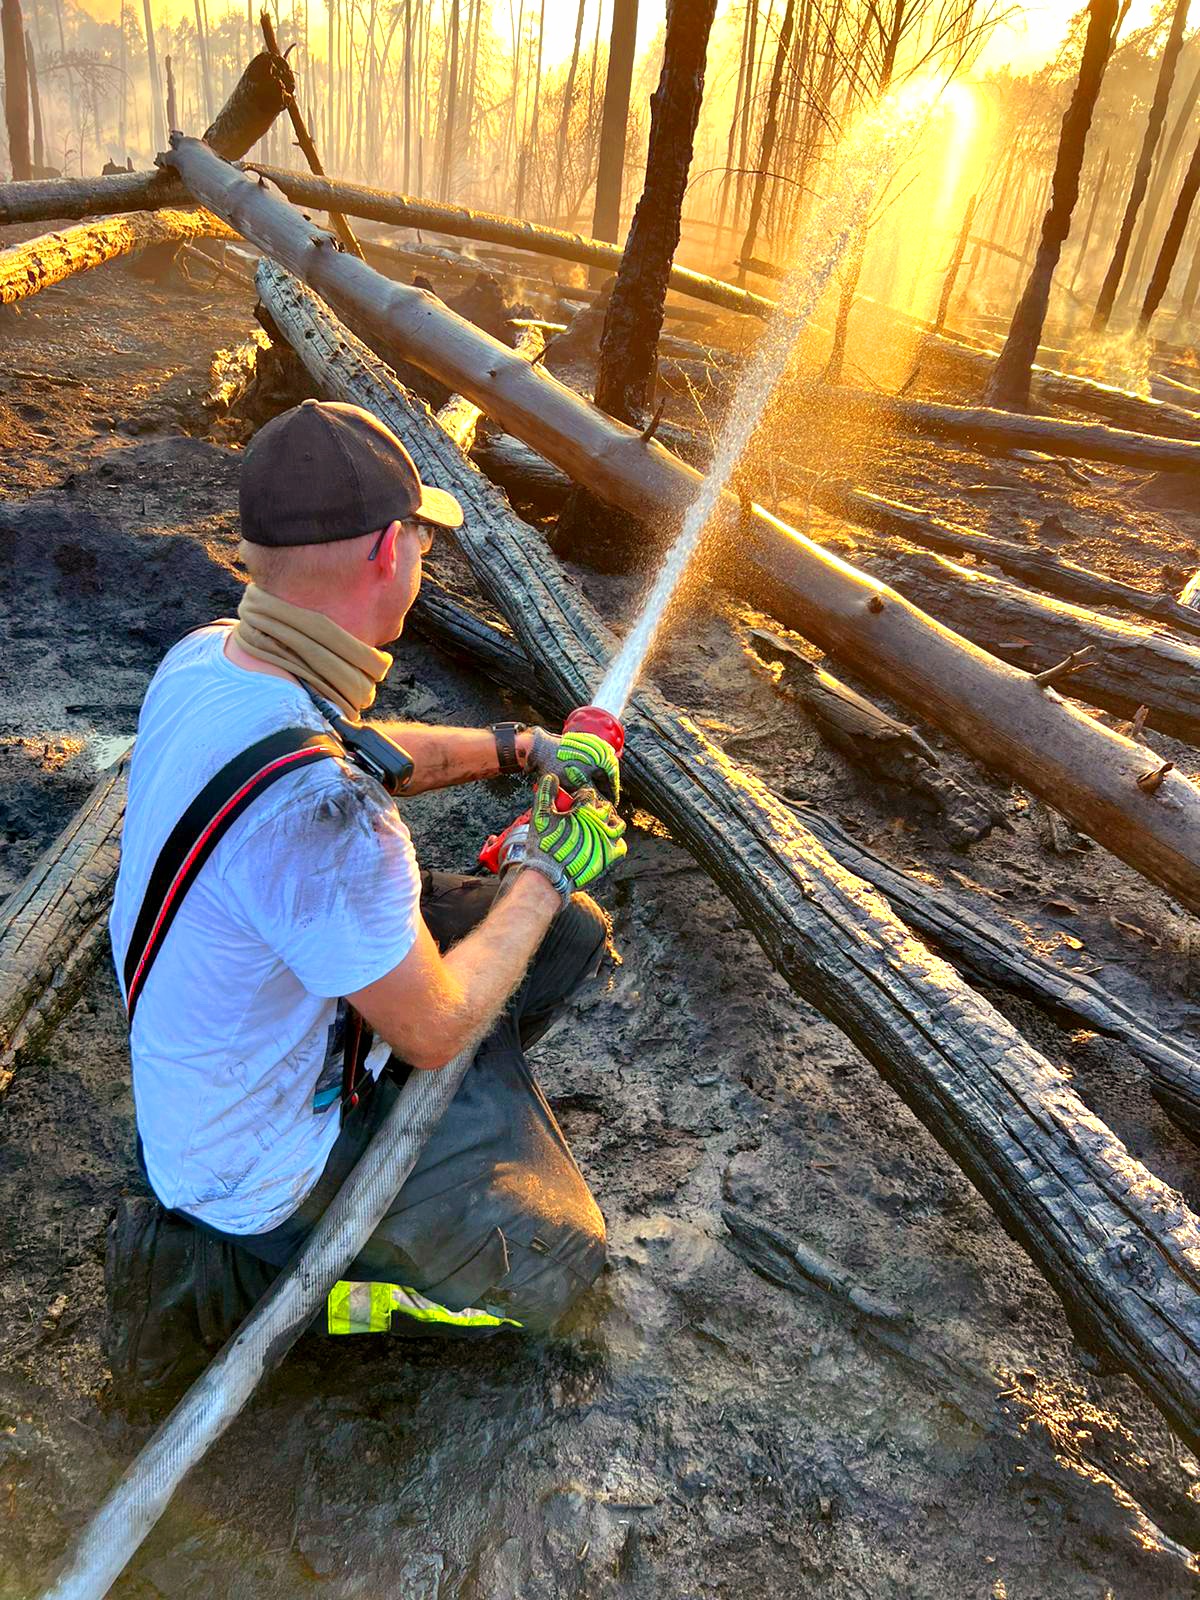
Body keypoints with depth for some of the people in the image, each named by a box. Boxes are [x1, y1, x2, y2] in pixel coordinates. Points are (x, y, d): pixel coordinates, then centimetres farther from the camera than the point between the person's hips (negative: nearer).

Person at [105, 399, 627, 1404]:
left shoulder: (201, 659, -12)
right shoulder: (316, 811, -40)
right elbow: (434, 1029, -25)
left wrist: (516, 748, 4)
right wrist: (545, 875, -11)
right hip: (266, 1162, -8)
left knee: (571, 935, 7)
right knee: (554, 1268, 7)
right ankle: (227, 1276, 10)